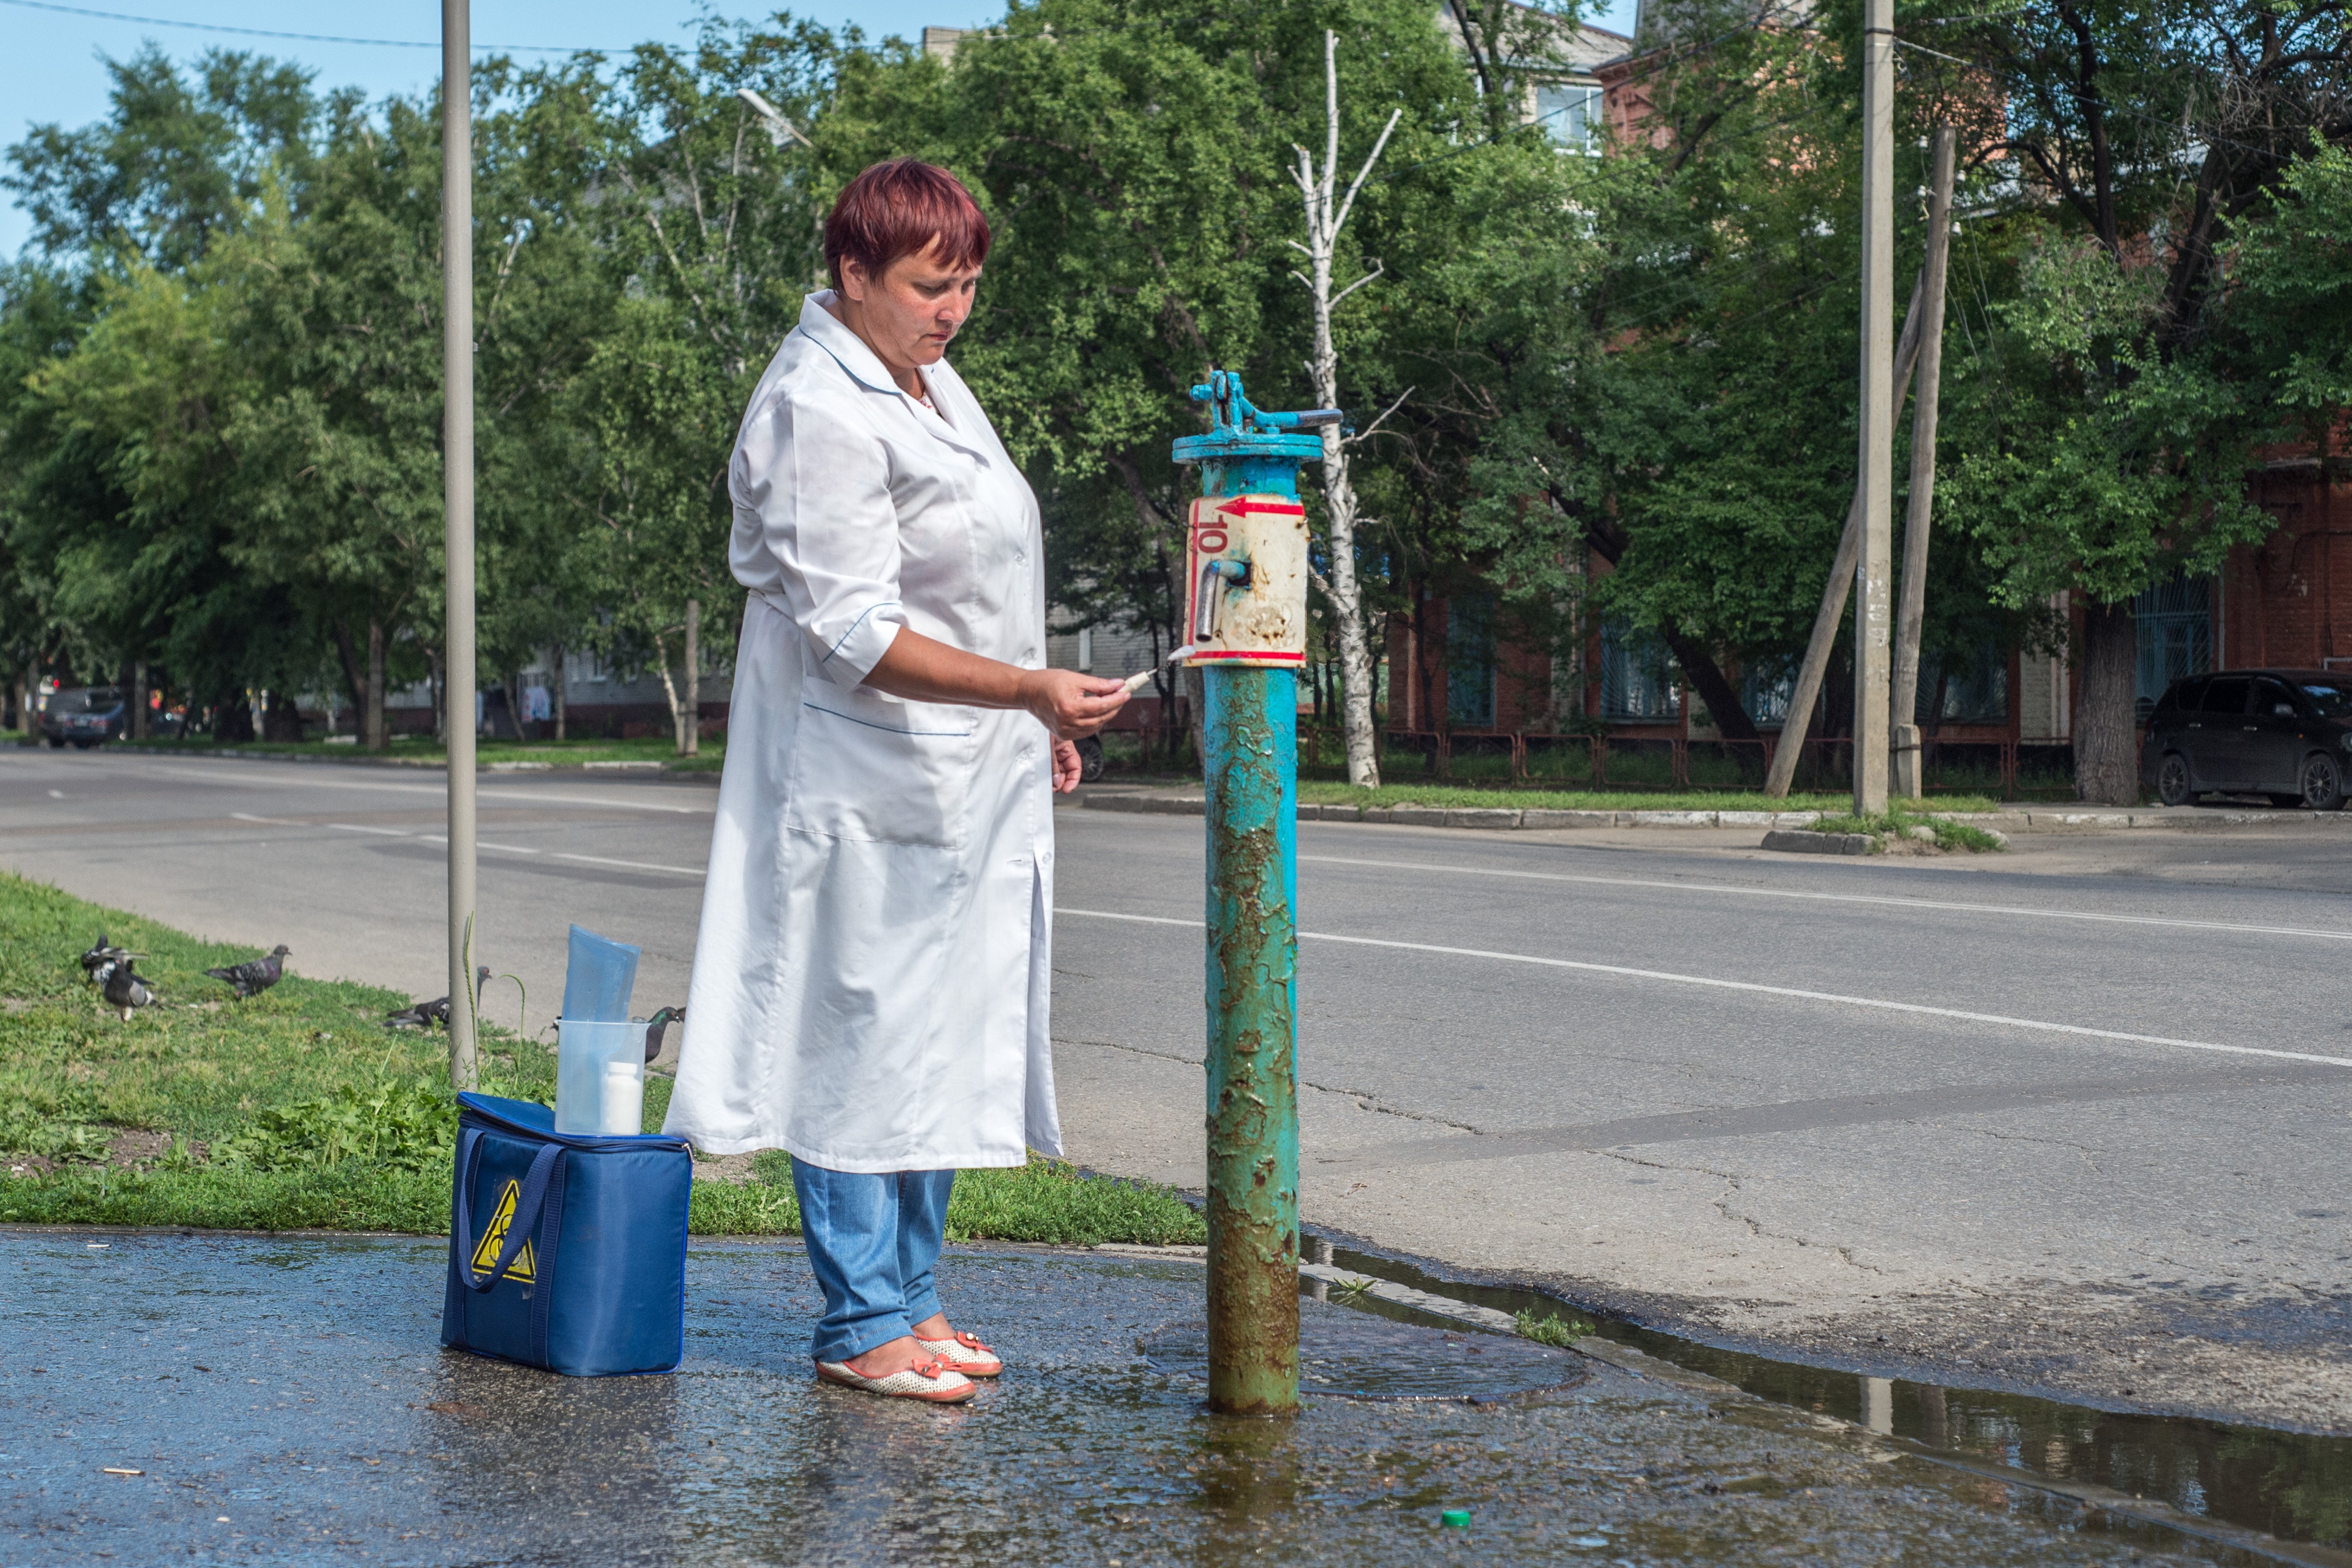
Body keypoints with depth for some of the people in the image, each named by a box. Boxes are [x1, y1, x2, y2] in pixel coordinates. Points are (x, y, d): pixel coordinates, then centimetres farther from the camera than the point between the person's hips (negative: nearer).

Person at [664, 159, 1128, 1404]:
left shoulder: (922, 374, 13)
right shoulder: (818, 413, -17)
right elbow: (853, 633, -22)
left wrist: (1030, 724, 24)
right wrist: (1027, 689, -28)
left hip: (963, 778, 10)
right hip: (867, 785, -9)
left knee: (944, 1048, 12)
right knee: (865, 1045, -3)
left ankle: (908, 1301, 22)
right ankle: (861, 1325, 6)